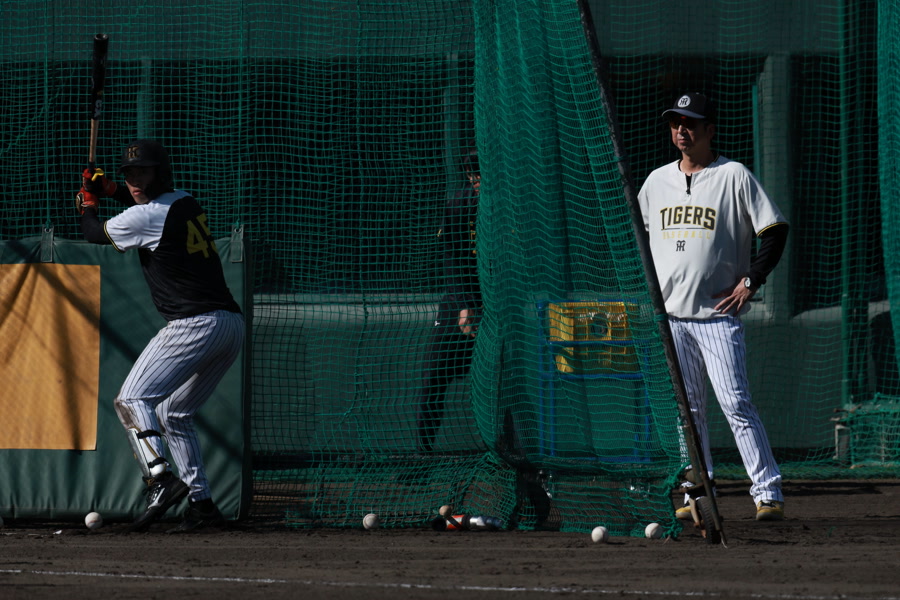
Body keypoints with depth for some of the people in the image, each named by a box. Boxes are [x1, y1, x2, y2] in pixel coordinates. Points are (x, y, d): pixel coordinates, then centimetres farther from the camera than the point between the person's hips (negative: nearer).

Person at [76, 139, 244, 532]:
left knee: (132, 400, -13)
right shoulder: (186, 202, 18)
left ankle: (161, 479, -34)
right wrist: (110, 190, 33)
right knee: (174, 414, 21)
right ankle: (202, 504, 15)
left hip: (195, 324, -9)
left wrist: (88, 204, 29)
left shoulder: (145, 217, -9)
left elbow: (95, 234, 8)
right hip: (232, 324, 9)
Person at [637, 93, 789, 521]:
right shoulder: (657, 181, 12)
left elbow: (775, 230, -4)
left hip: (718, 313, -5)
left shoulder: (734, 176, -3)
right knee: (686, 407, 7)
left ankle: (768, 493, -12)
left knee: (735, 403, -13)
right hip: (668, 314, 5)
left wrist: (750, 281, -10)